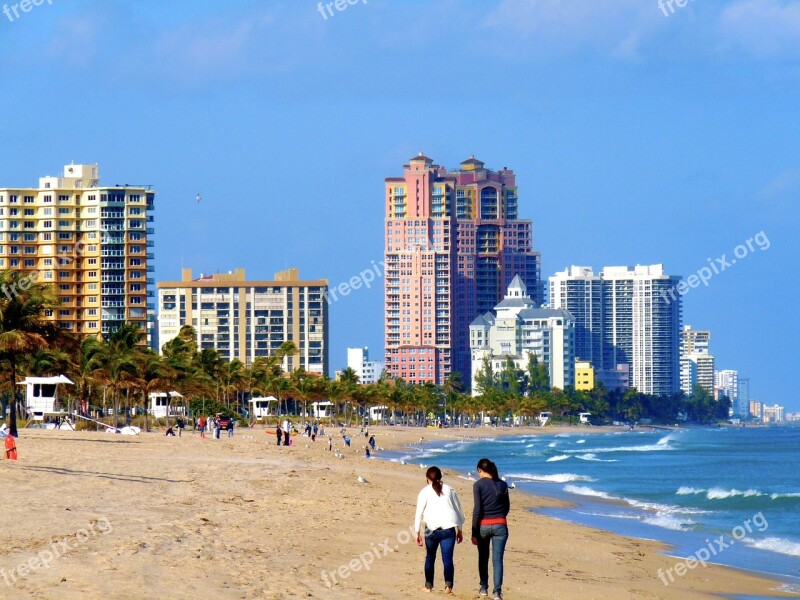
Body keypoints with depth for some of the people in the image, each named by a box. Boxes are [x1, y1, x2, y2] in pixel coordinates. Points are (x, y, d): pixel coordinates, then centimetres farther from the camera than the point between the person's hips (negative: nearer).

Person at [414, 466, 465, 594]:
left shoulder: (425, 492, 5)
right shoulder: (449, 490, 12)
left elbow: (419, 512, 1)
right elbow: (458, 510, 15)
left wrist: (417, 532, 4)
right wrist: (459, 530, 24)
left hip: (432, 529, -1)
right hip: (449, 528, 1)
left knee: (430, 557, 17)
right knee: (447, 558, -1)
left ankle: (429, 585, 21)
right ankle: (448, 585, -18)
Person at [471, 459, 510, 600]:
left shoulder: (478, 485, -9)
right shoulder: (502, 485, 2)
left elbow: (477, 510, -12)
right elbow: (507, 507, 11)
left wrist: (474, 533, -9)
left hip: (483, 525, -2)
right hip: (500, 526, 2)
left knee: (483, 557, 18)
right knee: (497, 559, -1)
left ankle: (484, 588, 28)